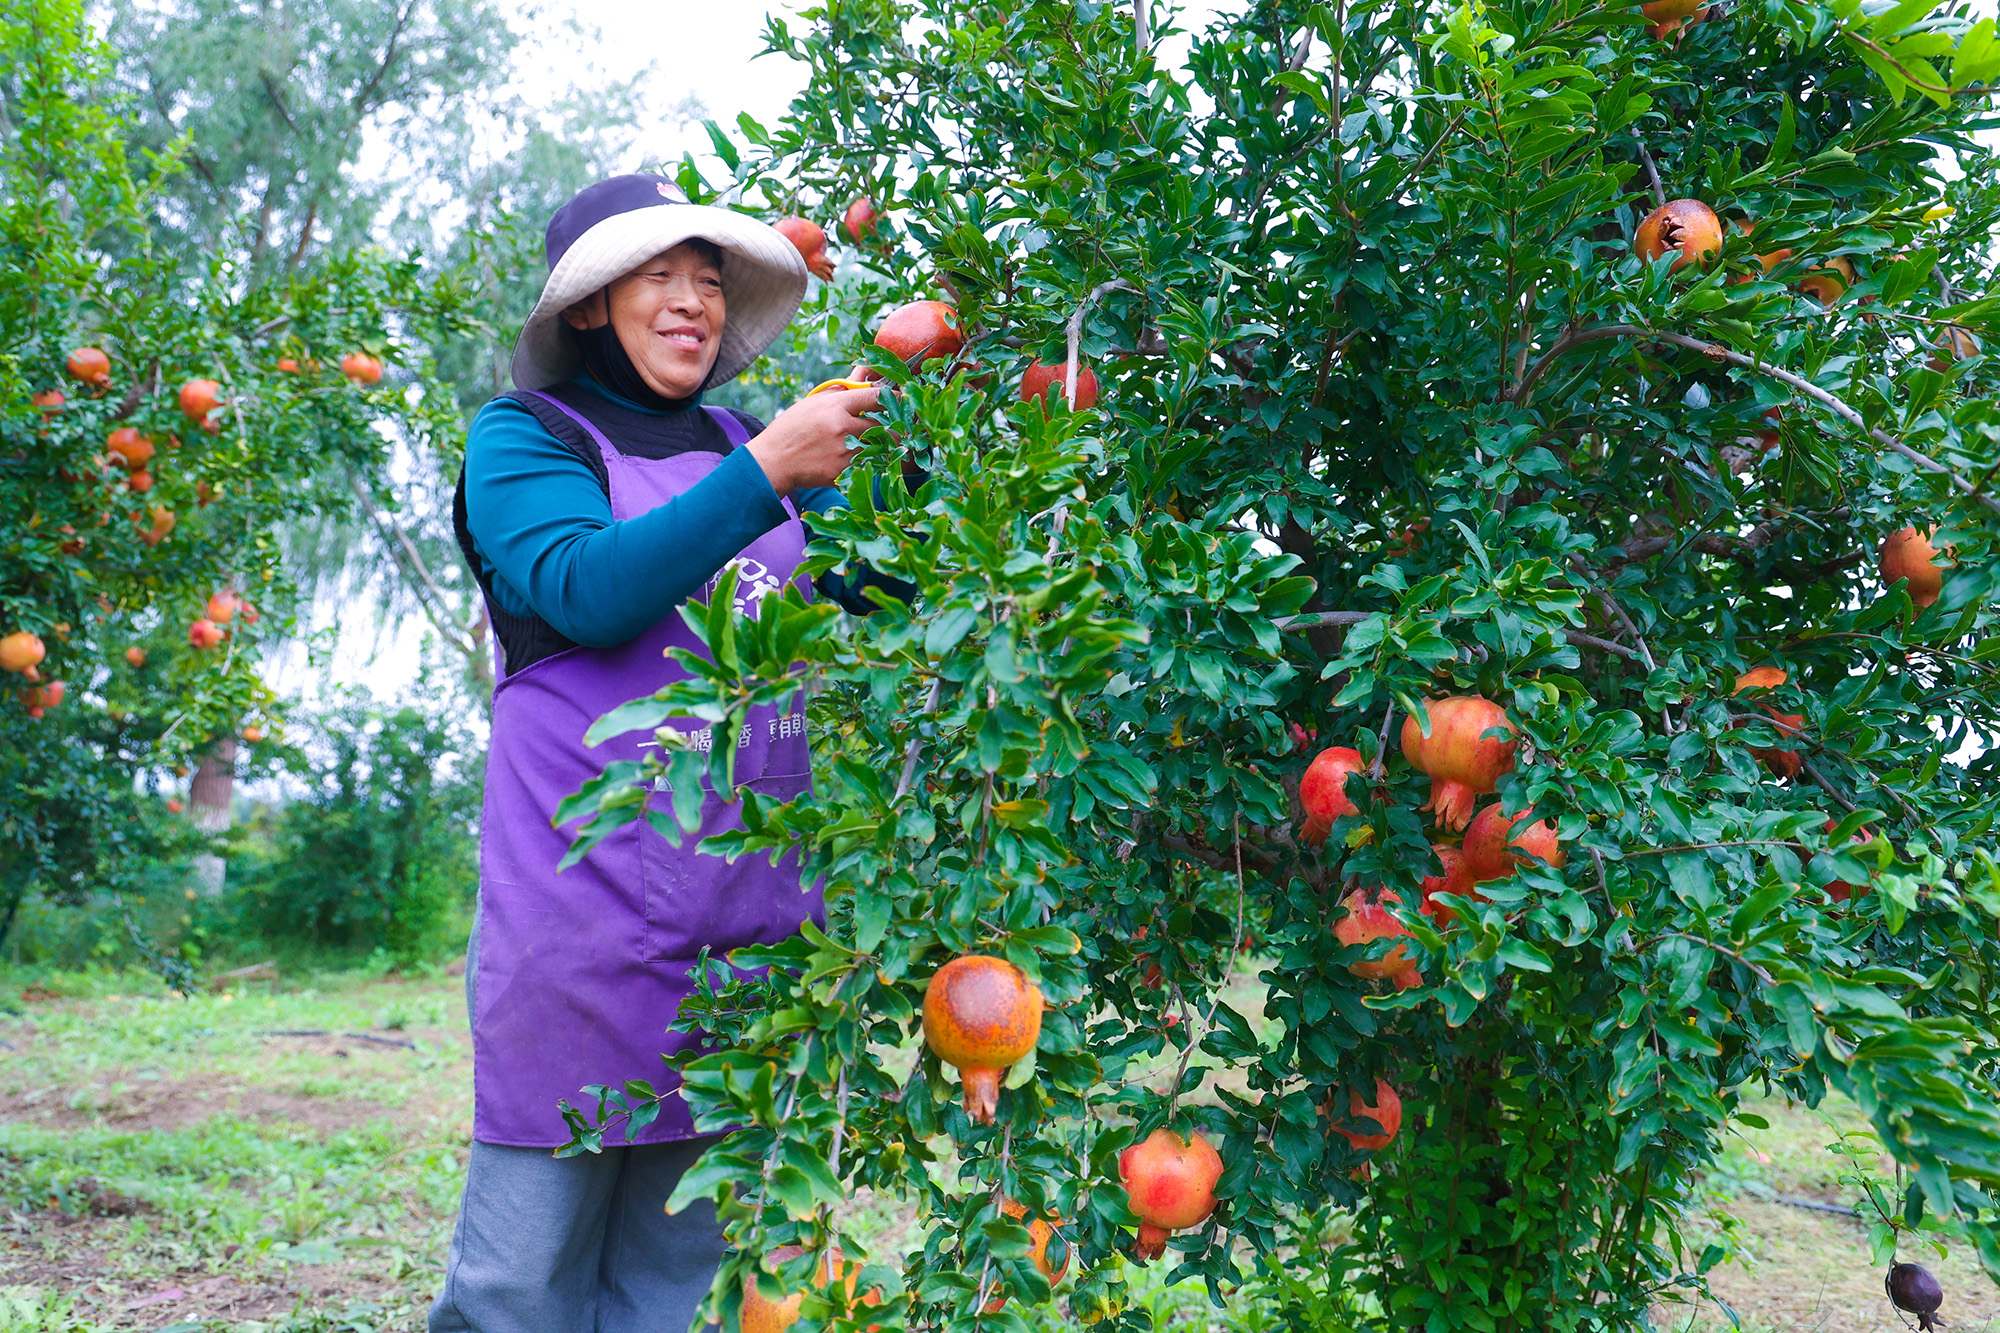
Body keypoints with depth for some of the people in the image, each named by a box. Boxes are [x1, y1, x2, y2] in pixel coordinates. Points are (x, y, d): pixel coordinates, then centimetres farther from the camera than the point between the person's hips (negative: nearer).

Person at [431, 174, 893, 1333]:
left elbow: (866, 591, 14)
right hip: (588, 908, -5)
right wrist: (765, 475, -20)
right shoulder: (527, 435, 1)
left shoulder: (740, 443, 15)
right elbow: (586, 591, -16)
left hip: (752, 910, 5)